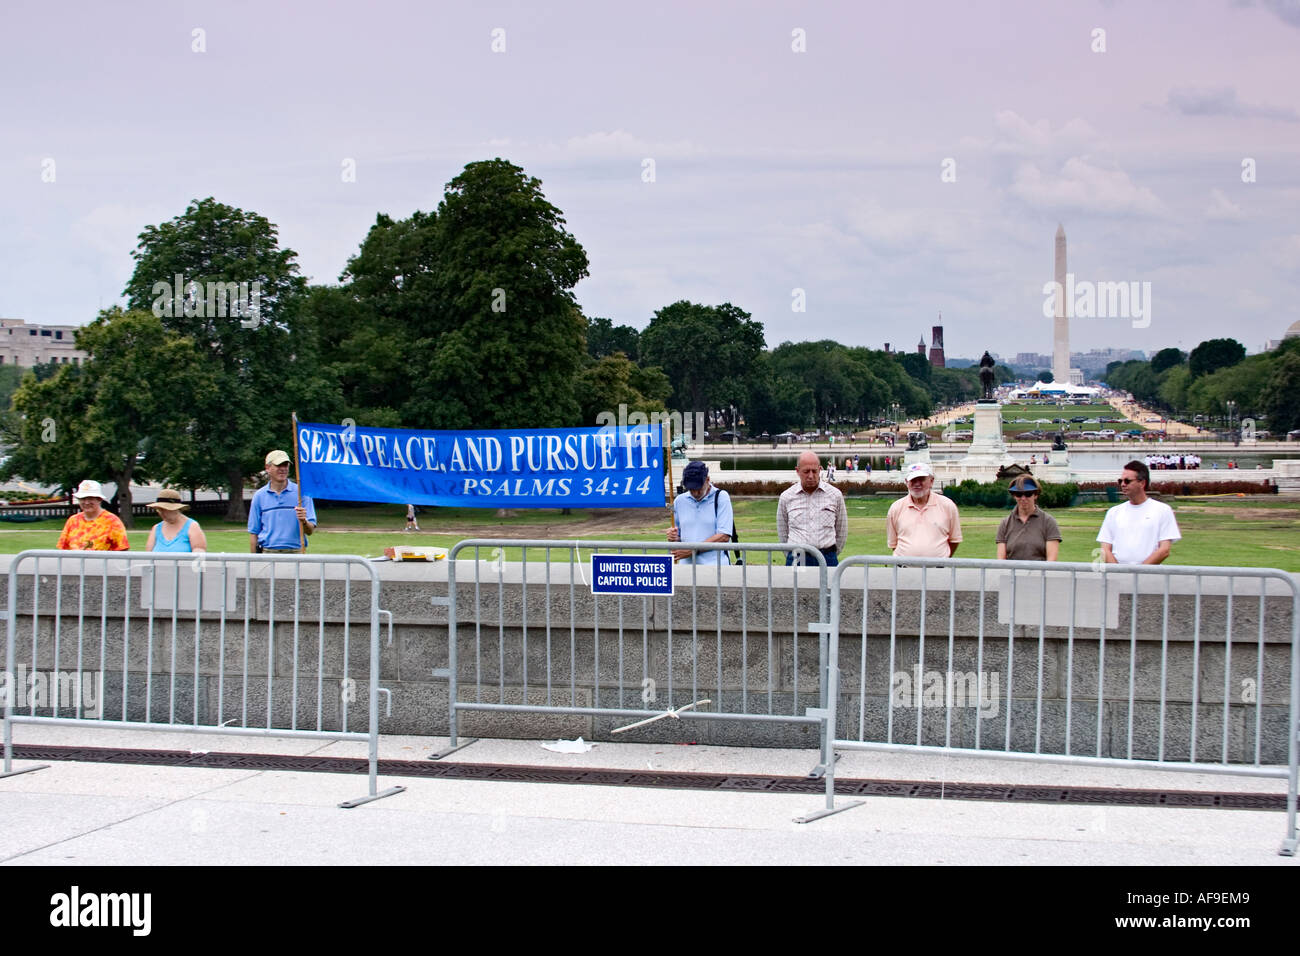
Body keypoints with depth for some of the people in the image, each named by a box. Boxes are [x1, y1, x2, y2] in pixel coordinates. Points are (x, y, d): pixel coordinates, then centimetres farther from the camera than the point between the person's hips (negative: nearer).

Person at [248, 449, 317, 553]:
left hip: (295, 552, -1)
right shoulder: (259, 496, 9)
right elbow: (253, 532, 11)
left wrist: (303, 521, -21)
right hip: (268, 552, 1)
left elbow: (310, 531, 1)